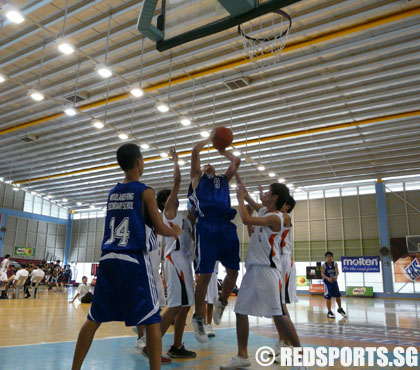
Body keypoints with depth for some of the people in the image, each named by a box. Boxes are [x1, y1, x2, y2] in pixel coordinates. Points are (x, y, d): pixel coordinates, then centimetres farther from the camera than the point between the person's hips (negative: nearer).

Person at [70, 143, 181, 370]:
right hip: (134, 260, -6)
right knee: (152, 320, 1)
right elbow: (160, 229, -2)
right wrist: (176, 232, 18)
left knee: (94, 319, 15)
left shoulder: (112, 193, 15)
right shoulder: (144, 191, -4)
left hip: (108, 259, 6)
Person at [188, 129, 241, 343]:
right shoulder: (197, 178, 19)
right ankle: (198, 318, 11)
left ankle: (221, 302, 29)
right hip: (206, 226, -4)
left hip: (226, 226, 5)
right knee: (204, 275, -4)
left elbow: (236, 161, 31)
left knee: (233, 271, 2)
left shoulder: (223, 180, 30)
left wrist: (222, 150, 39)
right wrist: (210, 138, 23)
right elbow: (195, 151, 11)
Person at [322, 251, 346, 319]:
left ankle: (340, 309, 32)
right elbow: (322, 274, -17)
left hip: (334, 281, 3)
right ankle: (329, 312, 10)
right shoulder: (324, 265, -13)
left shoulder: (335, 264, -7)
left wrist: (336, 276, -41)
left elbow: (337, 271, -19)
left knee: (338, 296, 10)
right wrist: (328, 278, -34)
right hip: (327, 283, -3)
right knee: (328, 297, -2)